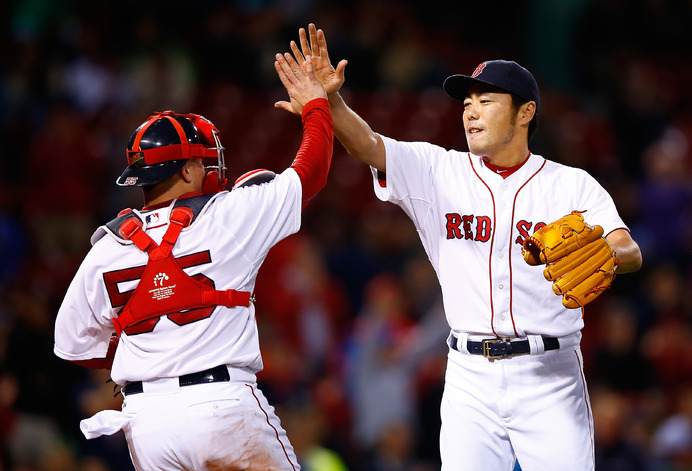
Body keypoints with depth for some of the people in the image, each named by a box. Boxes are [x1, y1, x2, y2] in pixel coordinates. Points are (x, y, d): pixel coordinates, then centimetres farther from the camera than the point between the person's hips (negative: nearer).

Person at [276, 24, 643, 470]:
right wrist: (328, 99, -26)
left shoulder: (573, 186, 2)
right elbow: (366, 144, -7)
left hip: (550, 377, -2)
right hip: (471, 378, 2)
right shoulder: (437, 172, 8)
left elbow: (630, 253, -10)